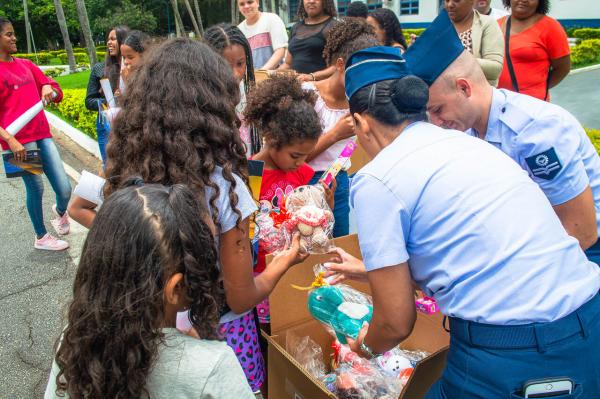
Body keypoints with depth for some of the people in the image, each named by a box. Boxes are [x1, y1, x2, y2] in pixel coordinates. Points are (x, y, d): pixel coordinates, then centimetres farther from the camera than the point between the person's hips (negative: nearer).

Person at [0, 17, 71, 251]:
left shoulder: (26, 65, 14)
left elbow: (57, 92, 20)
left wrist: (49, 89, -3)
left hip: (42, 134, 5)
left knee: (65, 189, -1)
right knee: (36, 187, 3)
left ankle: (60, 211, 35)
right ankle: (41, 237, 24)